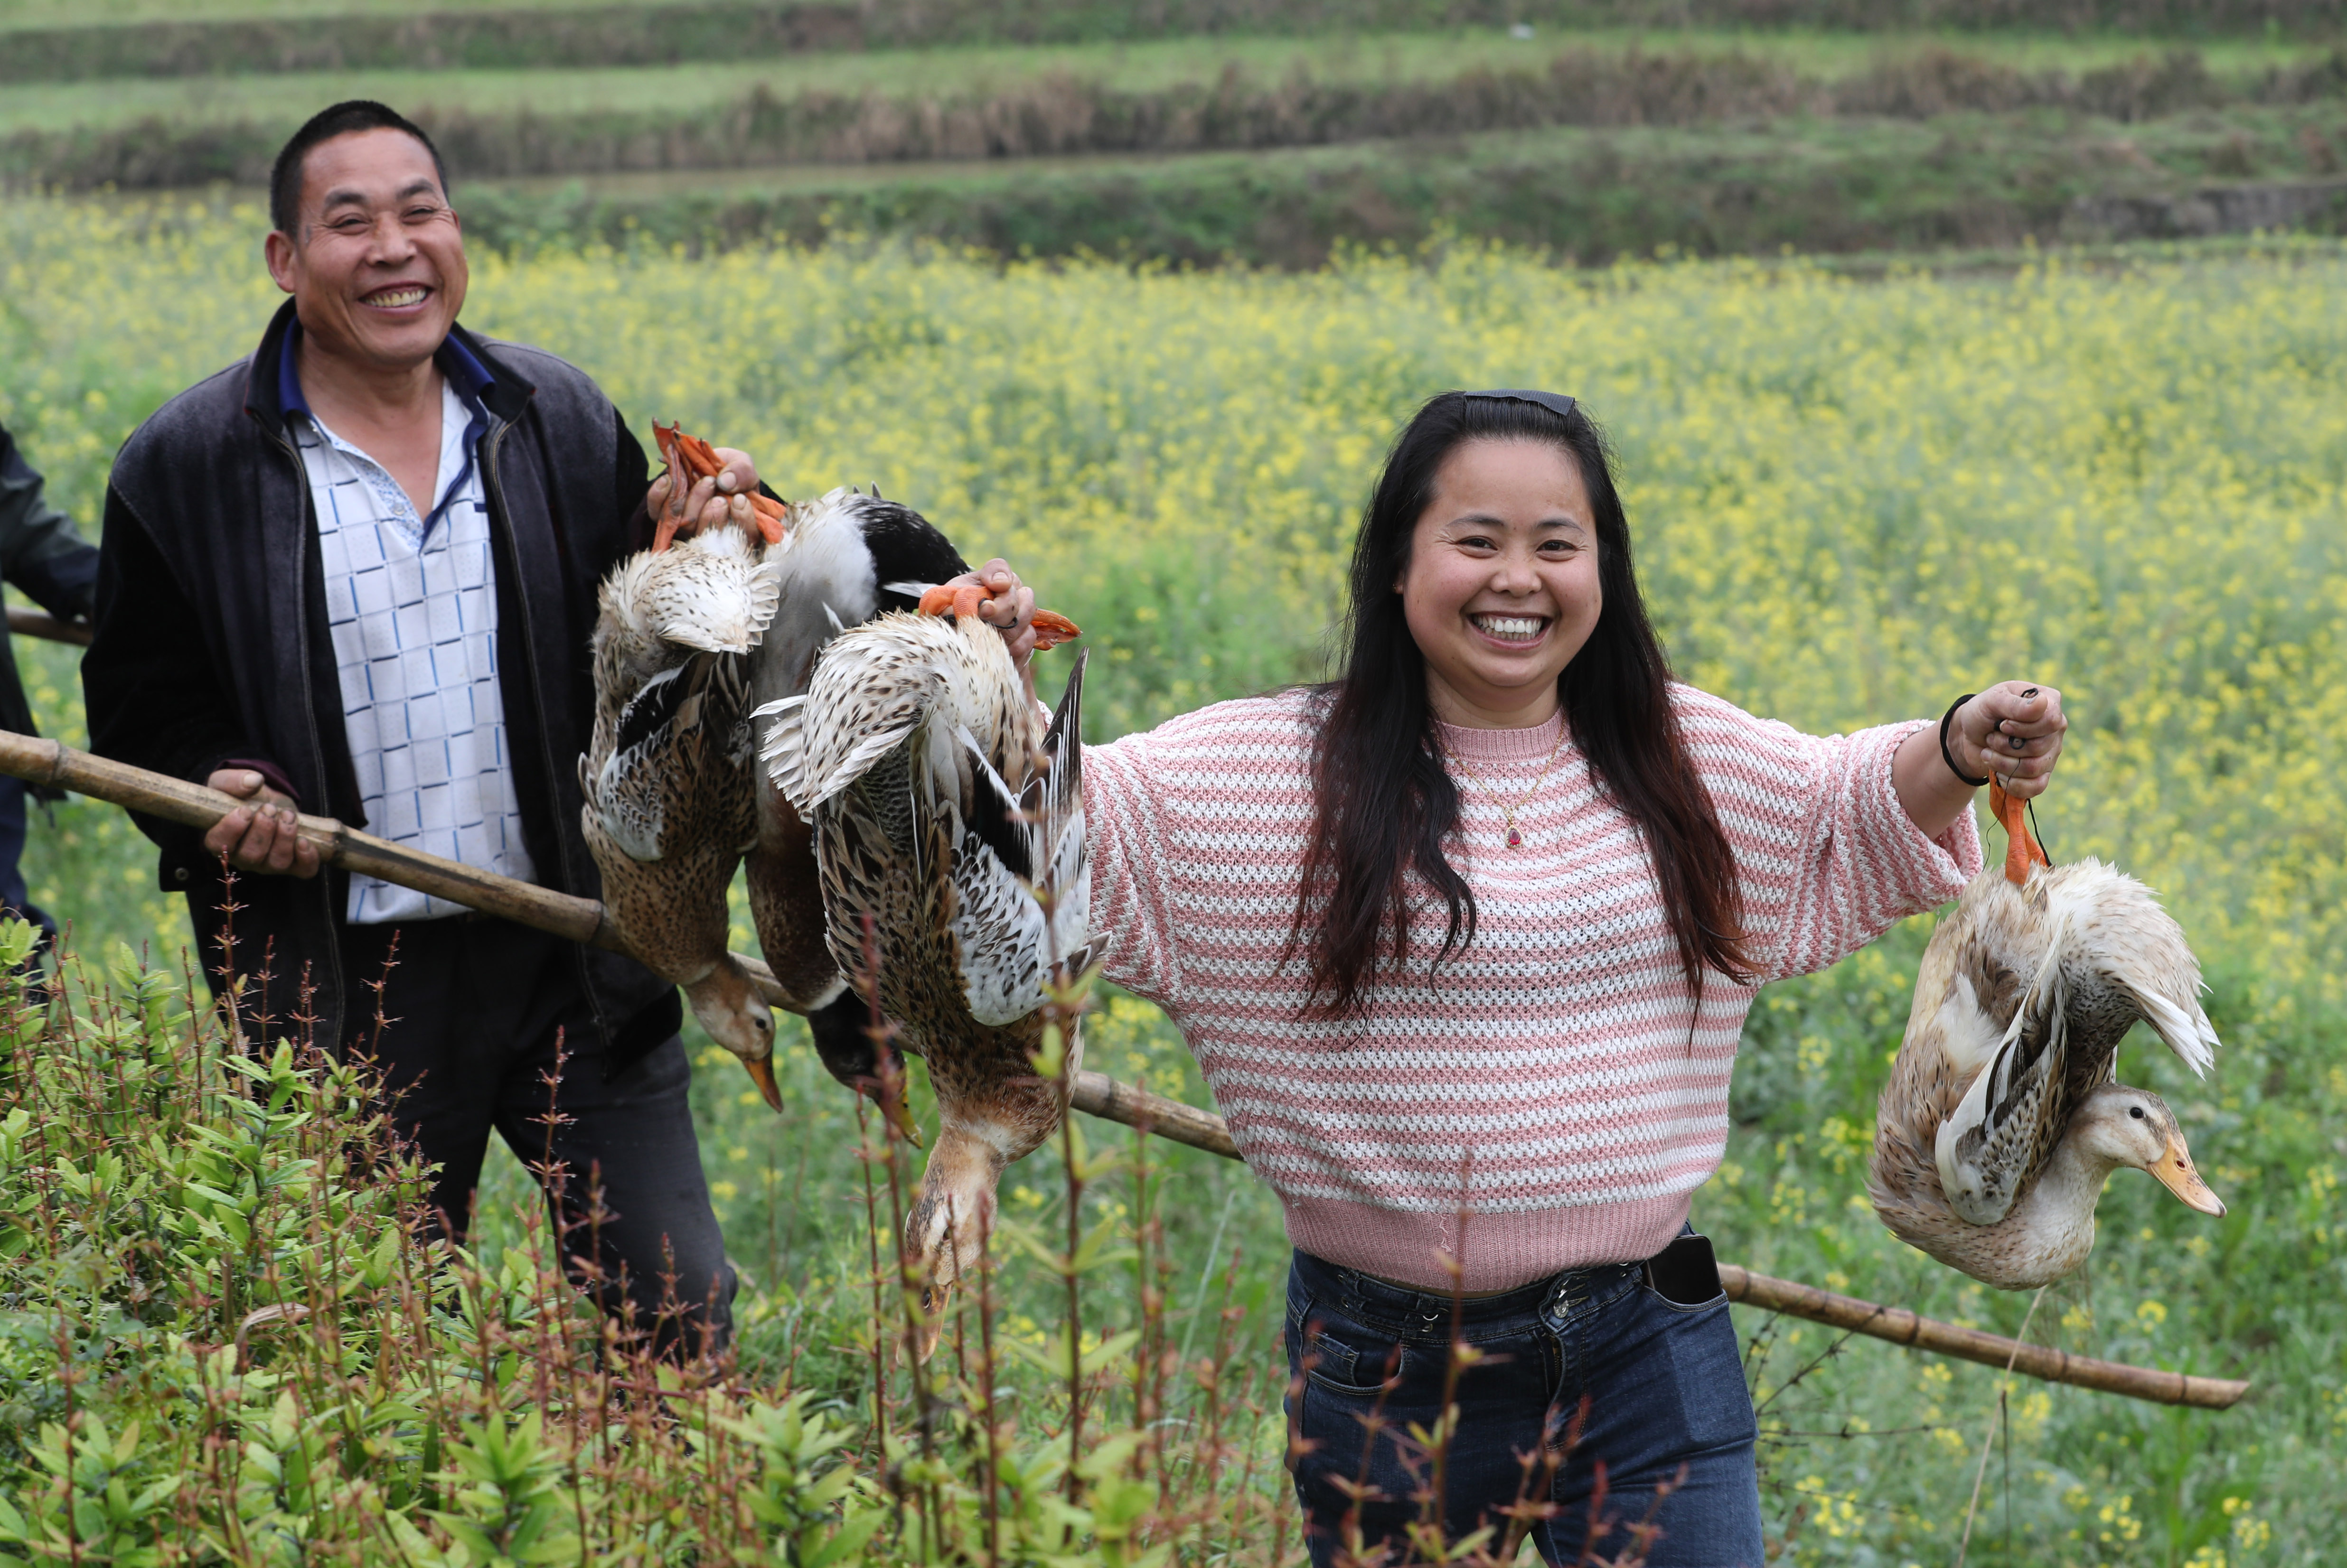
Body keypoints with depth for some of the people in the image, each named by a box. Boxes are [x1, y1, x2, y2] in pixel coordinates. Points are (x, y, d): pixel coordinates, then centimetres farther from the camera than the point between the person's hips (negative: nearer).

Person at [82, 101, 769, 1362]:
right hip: (350, 988, -2)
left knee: (680, 1309, 5)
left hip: (575, 955, 2)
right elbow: (143, 708, 5)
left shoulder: (560, 421, 5)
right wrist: (223, 789, -16)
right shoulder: (187, 469, -2)